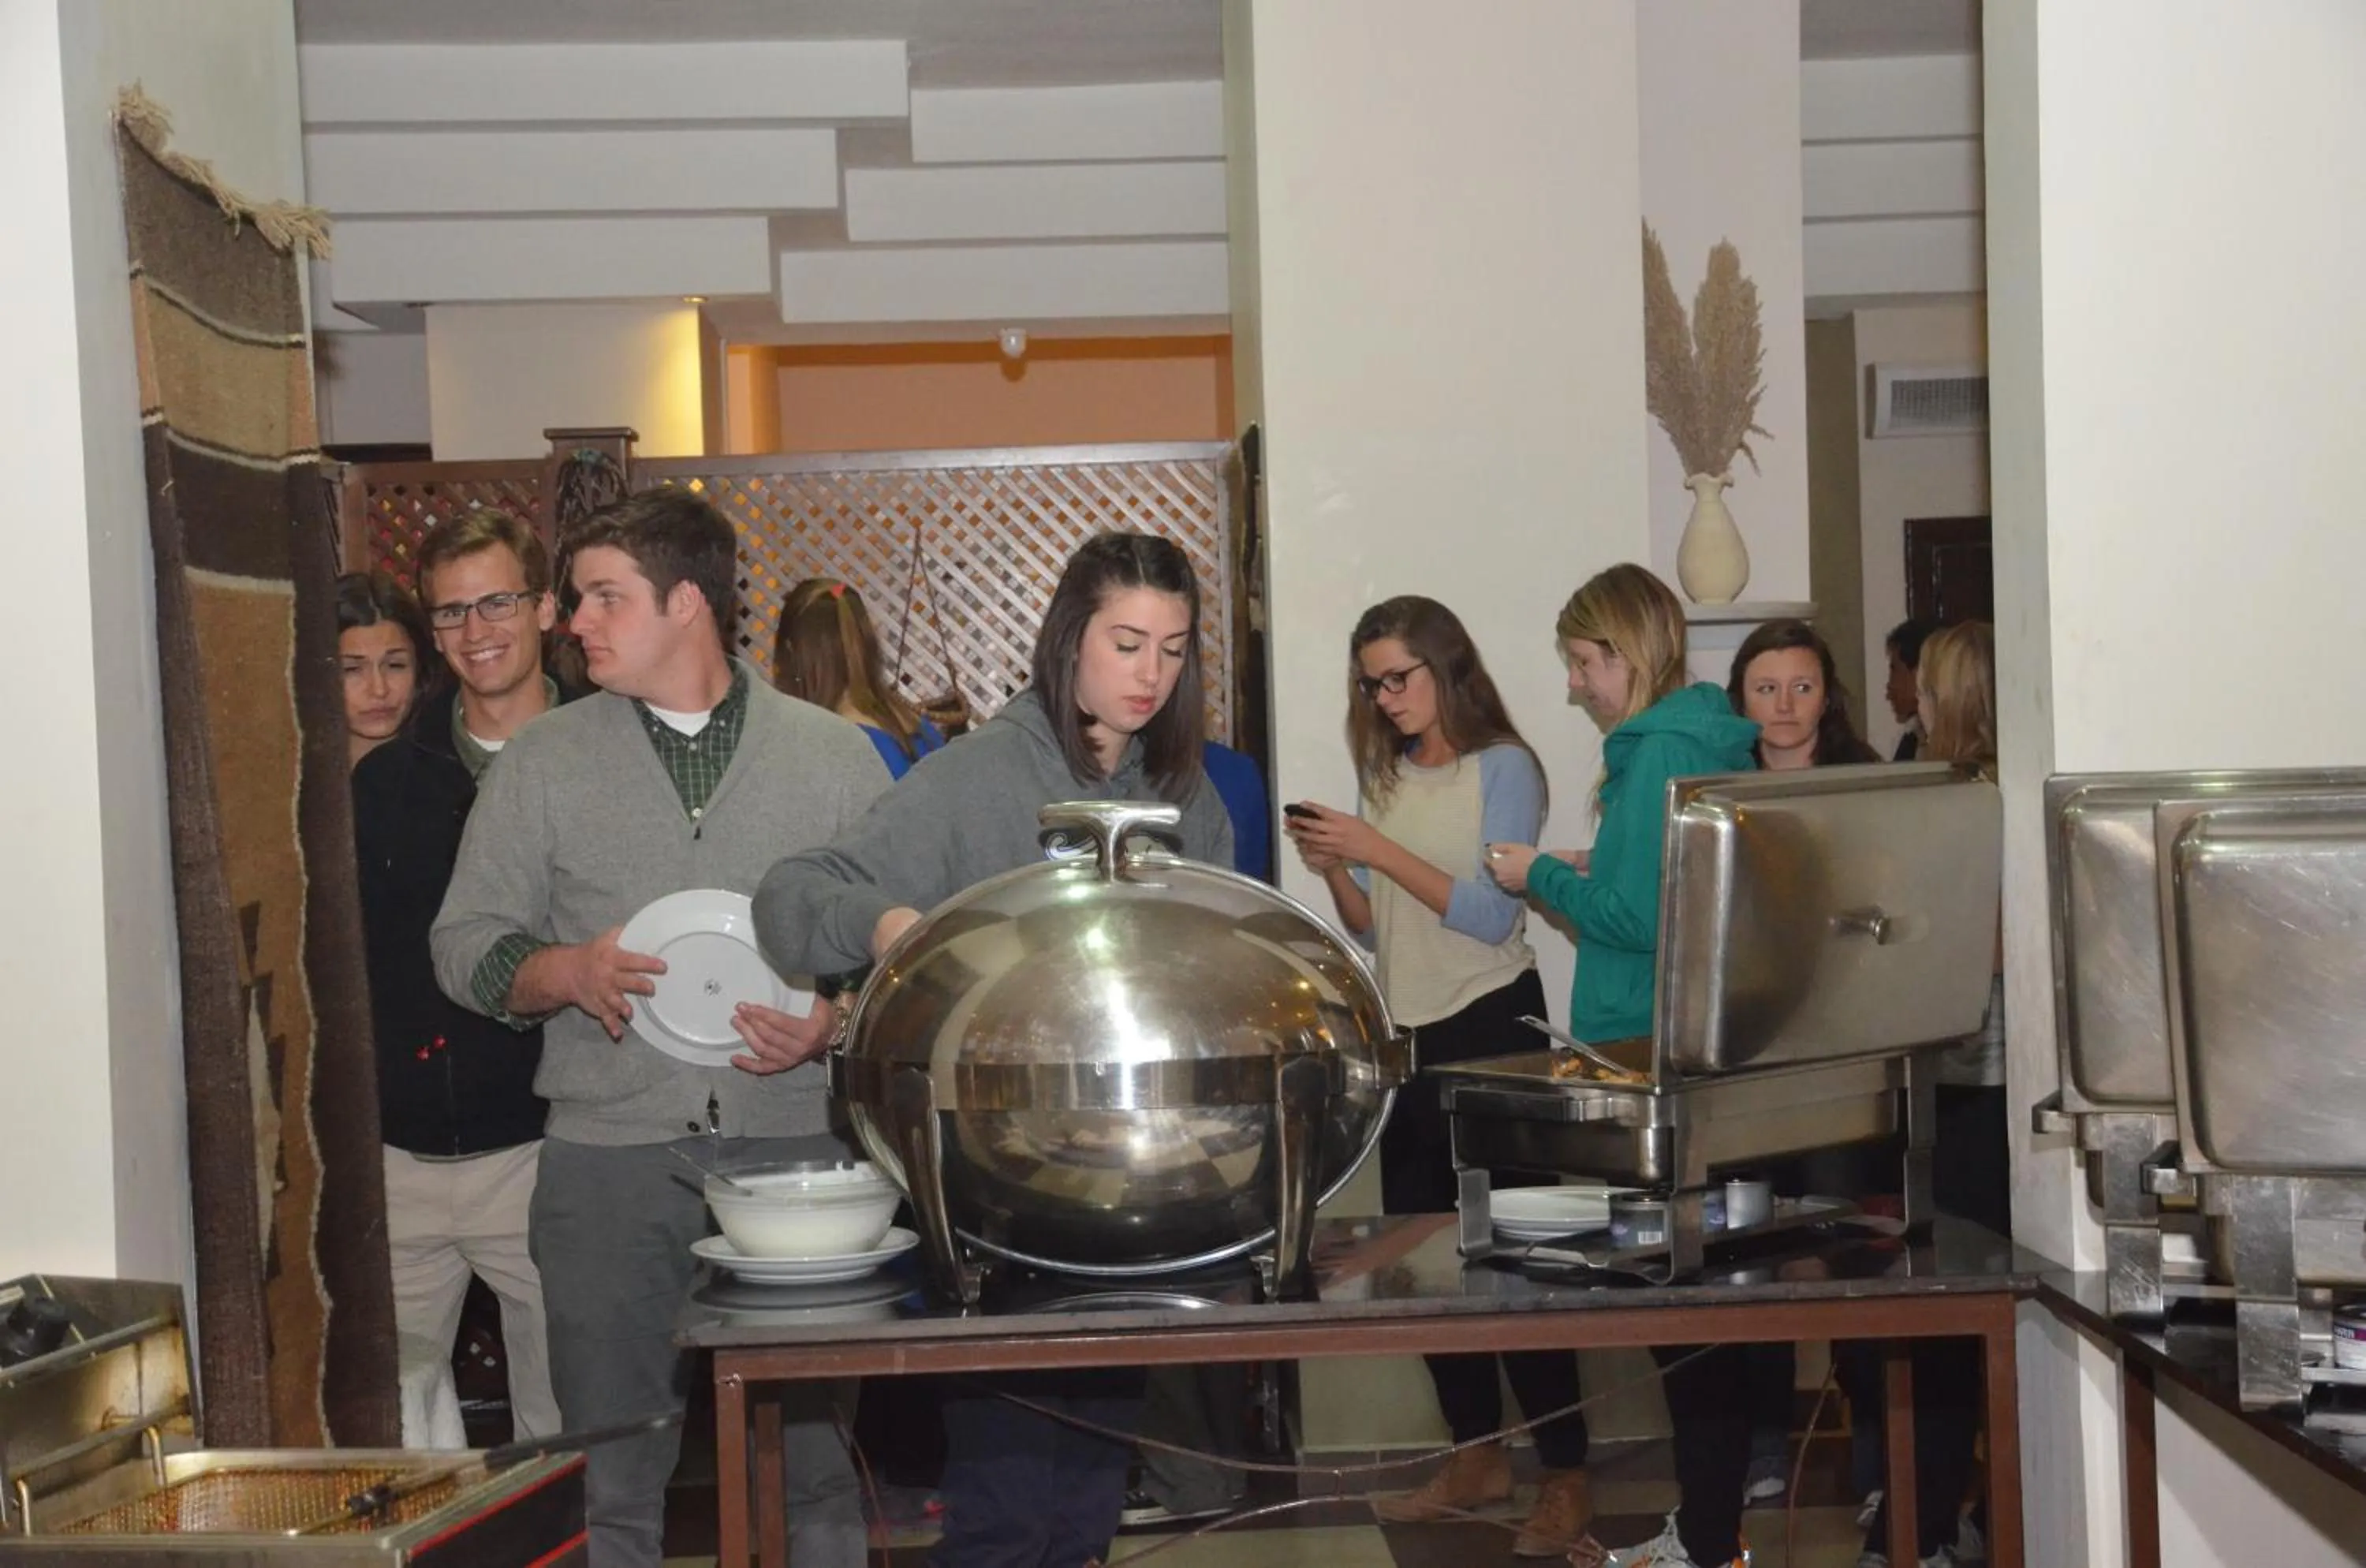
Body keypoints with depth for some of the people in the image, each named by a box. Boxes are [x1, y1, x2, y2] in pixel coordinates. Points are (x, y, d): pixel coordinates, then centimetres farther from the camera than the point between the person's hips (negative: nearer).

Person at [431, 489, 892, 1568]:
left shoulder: (836, 757, 6)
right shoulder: (541, 762, 9)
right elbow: (463, 943, 9)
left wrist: (836, 1021, -12)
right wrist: (564, 972, -11)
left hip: (796, 1147, -1)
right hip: (609, 1159, 1)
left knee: (820, 1463, 3)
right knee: (614, 1477, 5)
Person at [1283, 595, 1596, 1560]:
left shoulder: (1502, 769, -7)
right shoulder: (1386, 777, 10)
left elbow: (1492, 916, -17)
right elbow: (1375, 929, 13)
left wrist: (1377, 850, -20)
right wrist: (1333, 870, -6)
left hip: (1490, 1029, -7)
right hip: (1408, 1036, 7)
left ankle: (1567, 1481, -1)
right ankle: (1478, 1458, 20)